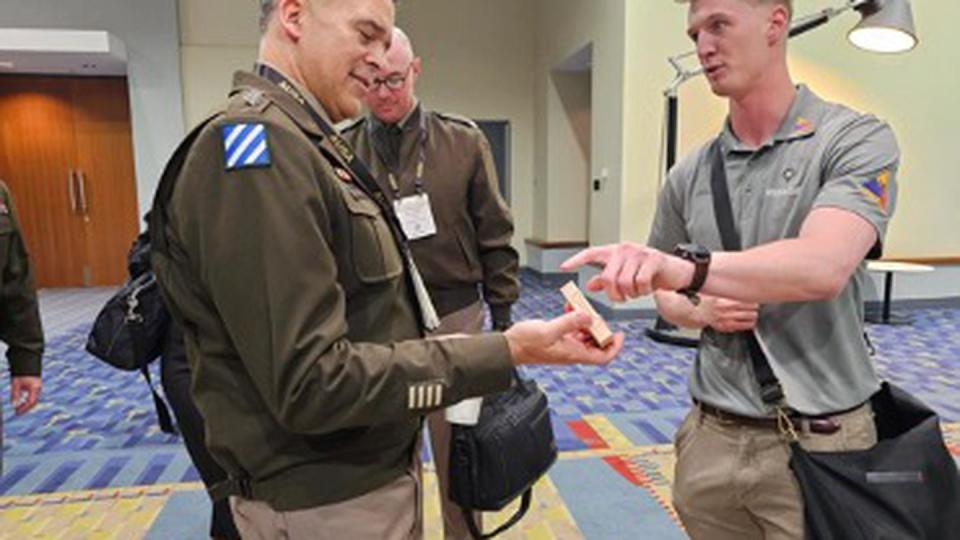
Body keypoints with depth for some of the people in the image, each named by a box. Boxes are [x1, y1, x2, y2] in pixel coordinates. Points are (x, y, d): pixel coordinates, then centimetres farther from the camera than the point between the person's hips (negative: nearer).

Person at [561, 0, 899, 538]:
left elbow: (824, 266, -27)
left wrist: (688, 268, -40)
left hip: (818, 442, -4)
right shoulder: (689, 176, 4)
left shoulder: (857, 140, -9)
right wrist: (701, 310, -8)